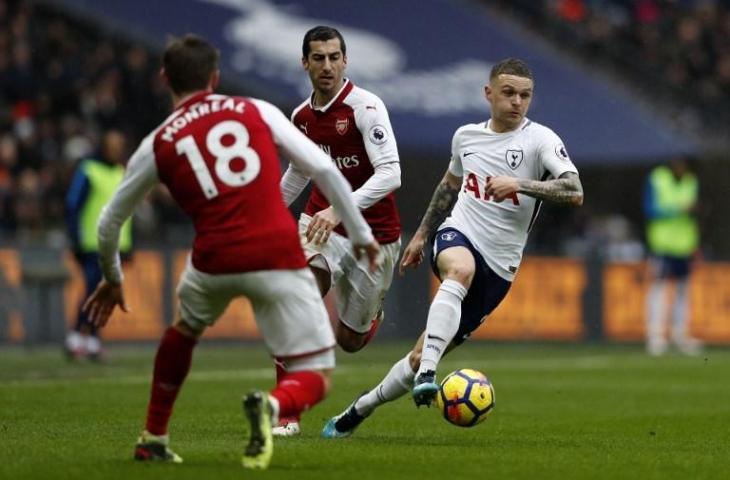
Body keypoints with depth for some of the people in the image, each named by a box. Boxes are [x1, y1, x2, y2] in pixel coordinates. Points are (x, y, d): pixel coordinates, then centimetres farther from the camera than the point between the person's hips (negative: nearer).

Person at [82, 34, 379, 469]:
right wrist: (361, 234, 16)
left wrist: (113, 279, 39)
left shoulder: (158, 144, 12)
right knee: (315, 379, 6)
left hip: (214, 263, 2)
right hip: (280, 259, -2)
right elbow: (324, 169, 6)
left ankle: (153, 440, 37)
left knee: (185, 329, 36)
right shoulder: (257, 111, 10)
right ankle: (272, 406, -29)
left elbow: (109, 224, 21)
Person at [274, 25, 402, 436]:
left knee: (350, 340, 6)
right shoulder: (301, 117, 4)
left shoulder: (366, 107, -15)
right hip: (321, 221, 3)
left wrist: (338, 209, -35)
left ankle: (371, 314, 48)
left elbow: (390, 174, -25)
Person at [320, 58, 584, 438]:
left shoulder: (540, 140, -7)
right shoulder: (466, 136, 7)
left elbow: (575, 192, -21)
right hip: (457, 235, 1)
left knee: (421, 357, 1)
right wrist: (421, 235, 31)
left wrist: (520, 185, -31)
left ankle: (362, 408, 25)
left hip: (497, 266, -1)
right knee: (460, 269, -40)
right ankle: (426, 375, -48)